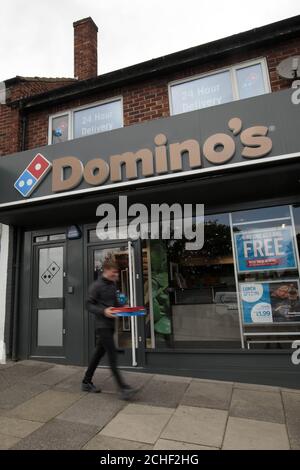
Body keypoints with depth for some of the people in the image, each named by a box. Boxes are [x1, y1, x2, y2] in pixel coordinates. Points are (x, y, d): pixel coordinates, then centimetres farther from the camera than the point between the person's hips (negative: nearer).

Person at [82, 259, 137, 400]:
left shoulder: (113, 285, 13)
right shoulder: (96, 285, -11)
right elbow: (89, 305, -12)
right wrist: (103, 311, -25)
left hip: (110, 325, 8)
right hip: (102, 325, -8)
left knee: (99, 354, 15)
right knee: (112, 356, -8)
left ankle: (86, 382, 29)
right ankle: (123, 389, -6)